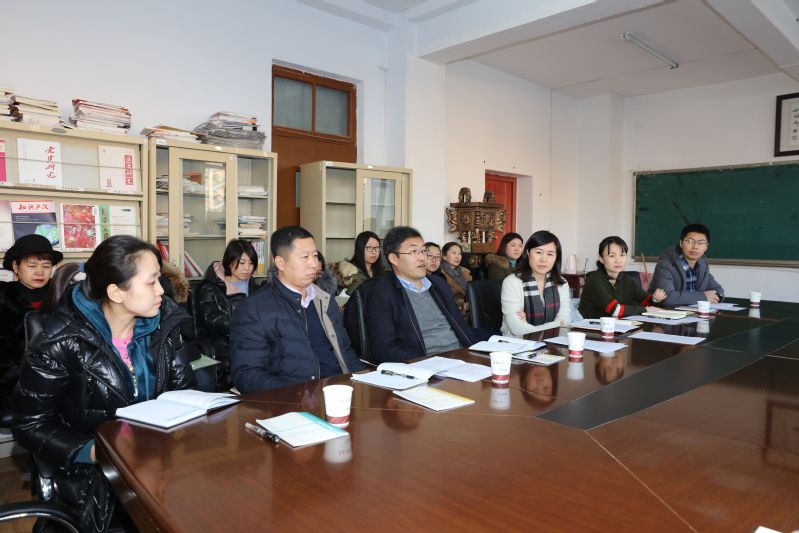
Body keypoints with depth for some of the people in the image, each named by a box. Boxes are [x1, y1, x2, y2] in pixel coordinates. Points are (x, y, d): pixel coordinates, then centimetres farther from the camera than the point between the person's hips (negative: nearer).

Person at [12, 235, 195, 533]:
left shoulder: (163, 325, -1)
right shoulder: (60, 342, -15)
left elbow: (183, 391, 6)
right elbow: (30, 426, -8)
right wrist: (95, 452, -22)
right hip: (93, 471, -4)